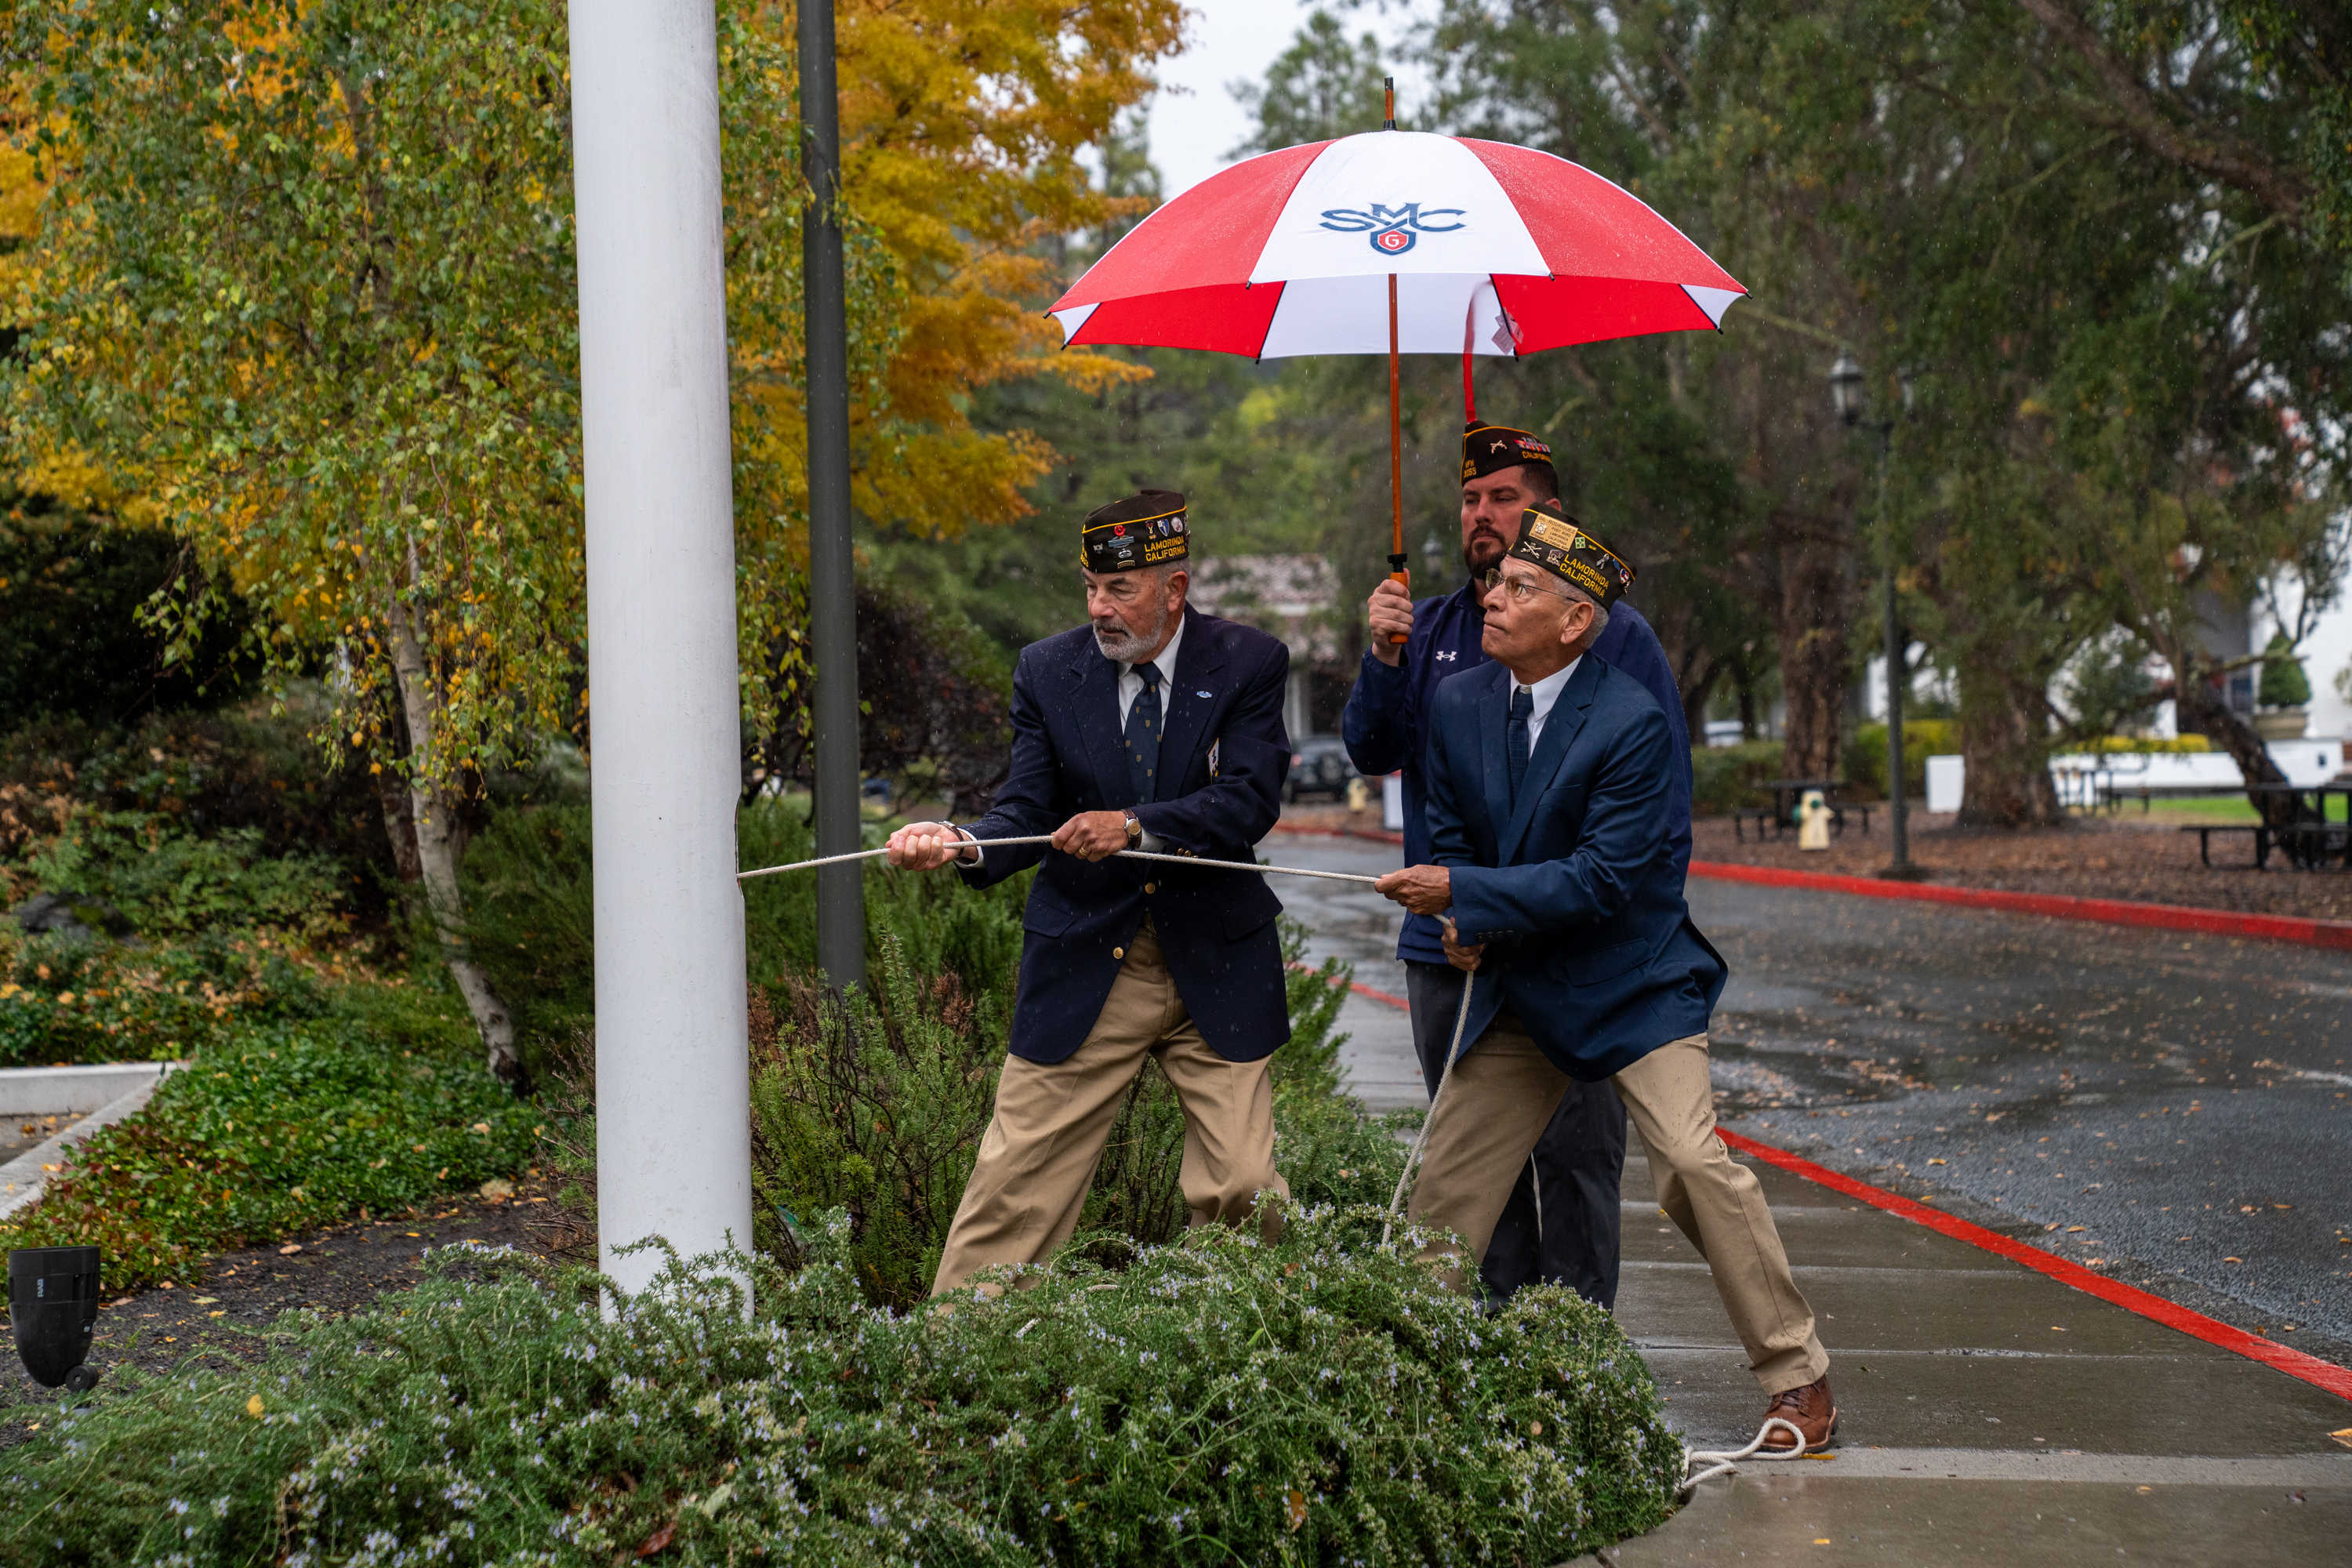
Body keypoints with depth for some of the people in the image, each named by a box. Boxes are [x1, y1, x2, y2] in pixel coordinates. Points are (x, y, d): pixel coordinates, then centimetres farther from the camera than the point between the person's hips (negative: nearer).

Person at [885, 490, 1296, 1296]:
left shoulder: (1249, 664, -4)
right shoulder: (1048, 671, 1)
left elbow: (1251, 800, -15)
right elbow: (1028, 809, -3)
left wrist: (1135, 826, -27)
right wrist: (965, 843, -25)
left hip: (1215, 963, -1)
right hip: (1083, 965, 1)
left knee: (1243, 1189, 3)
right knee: (1016, 1182, 1)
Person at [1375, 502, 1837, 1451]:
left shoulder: (1631, 723, -19)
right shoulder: (1457, 706, -1)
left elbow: (1603, 876, -22)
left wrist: (1464, 895, -25)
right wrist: (1460, 923, -9)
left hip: (1628, 982, -6)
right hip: (1515, 990, 6)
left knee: (1693, 1161, -18)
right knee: (1445, 1182, 7)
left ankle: (1799, 1379, -4)